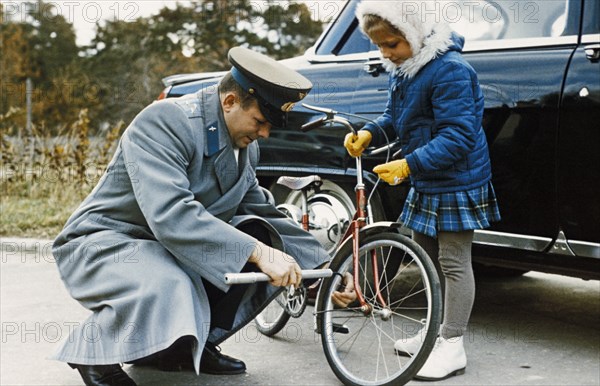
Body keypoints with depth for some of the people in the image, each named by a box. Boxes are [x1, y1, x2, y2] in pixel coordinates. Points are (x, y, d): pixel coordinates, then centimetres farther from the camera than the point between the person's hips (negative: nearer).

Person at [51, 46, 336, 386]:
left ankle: (192, 343, 7)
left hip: (172, 246, 8)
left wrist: (324, 266, 0)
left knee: (269, 246, -9)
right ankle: (94, 347, -6)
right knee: (171, 291, -38)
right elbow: (170, 215, -36)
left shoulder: (245, 147, 2)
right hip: (103, 242, -8)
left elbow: (263, 212, 10)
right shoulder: (164, 122, -24)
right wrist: (256, 252, -39)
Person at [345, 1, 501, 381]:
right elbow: (394, 117, 16)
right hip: (425, 183, 10)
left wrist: (409, 165, -31)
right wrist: (369, 133, -5)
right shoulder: (404, 69, 6)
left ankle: (453, 347, 7)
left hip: (455, 184, -10)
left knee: (453, 263, -2)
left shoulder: (450, 70, -23)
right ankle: (436, 331, 31)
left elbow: (457, 137, -27)